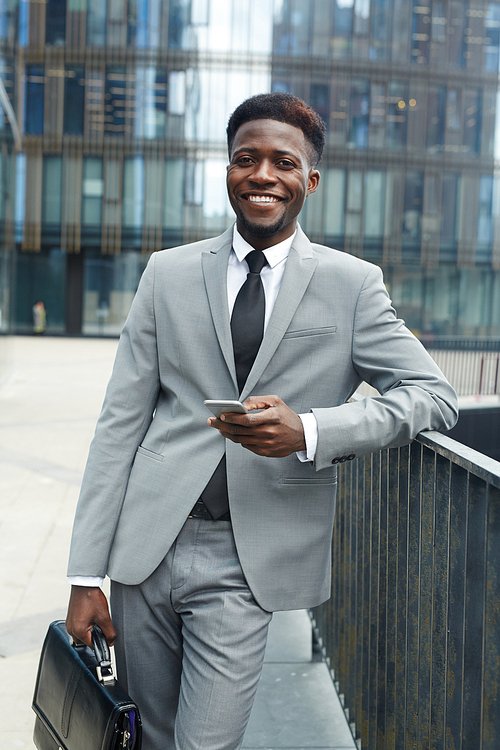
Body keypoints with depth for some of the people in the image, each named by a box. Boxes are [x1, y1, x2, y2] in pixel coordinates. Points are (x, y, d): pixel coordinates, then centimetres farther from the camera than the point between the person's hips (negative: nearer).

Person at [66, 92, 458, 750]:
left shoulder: (352, 284, 1)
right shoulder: (169, 272, 5)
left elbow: (436, 395, -3)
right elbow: (121, 420, 3)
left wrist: (309, 431, -20)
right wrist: (86, 574, 0)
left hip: (249, 565, -2)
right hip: (146, 545, 2)